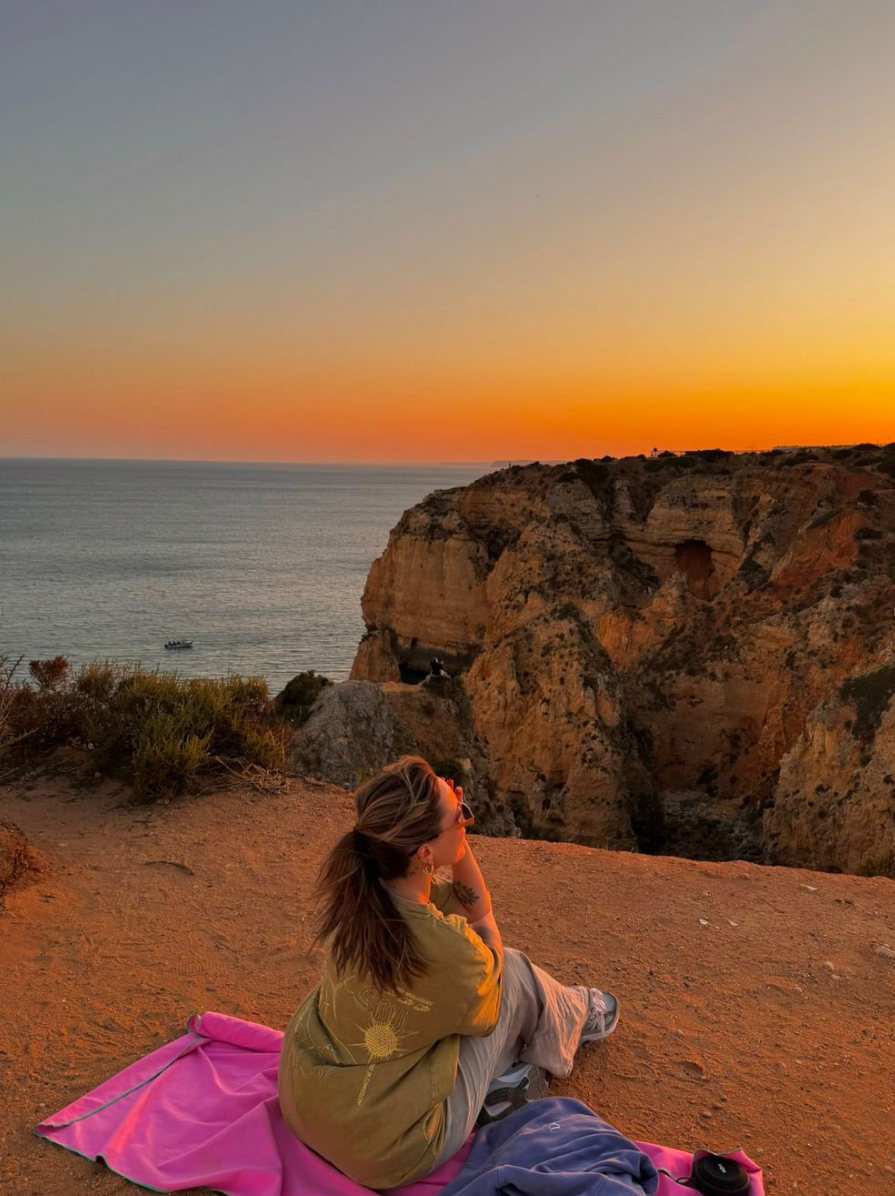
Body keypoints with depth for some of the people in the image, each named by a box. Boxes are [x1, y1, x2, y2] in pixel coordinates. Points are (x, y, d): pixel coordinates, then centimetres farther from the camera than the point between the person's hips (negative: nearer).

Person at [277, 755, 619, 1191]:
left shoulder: (354, 889, -14)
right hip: (388, 1153, -5)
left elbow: (475, 911, 3)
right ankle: (573, 1019, 36)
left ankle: (500, 1069, 34)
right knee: (514, 971, 6)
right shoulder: (447, 952, -33)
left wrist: (459, 843, -9)